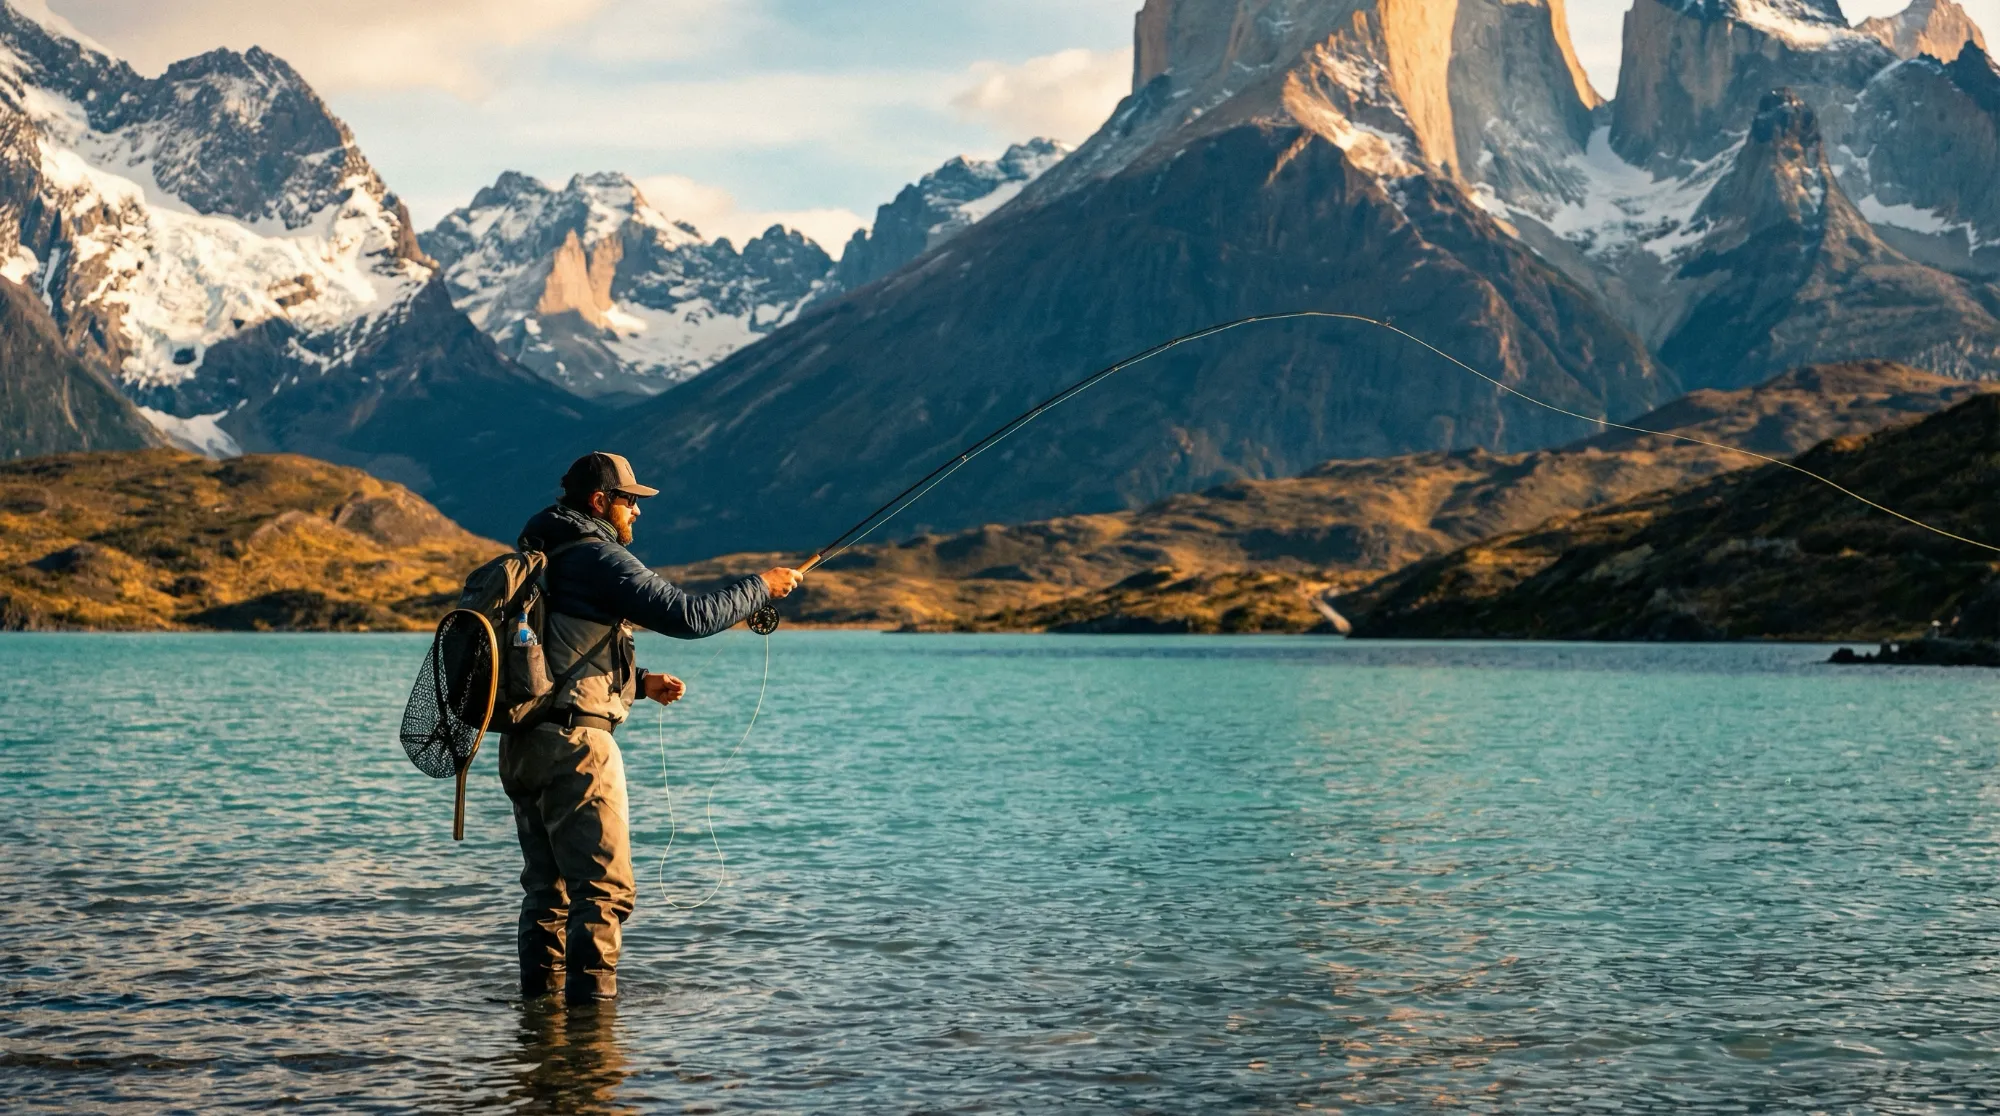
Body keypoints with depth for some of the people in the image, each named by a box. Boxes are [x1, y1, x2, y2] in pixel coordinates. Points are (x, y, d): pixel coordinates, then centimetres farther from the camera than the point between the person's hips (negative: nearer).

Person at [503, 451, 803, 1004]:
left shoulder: (540, 560, 18)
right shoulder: (599, 559, -10)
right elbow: (687, 615, -14)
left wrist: (641, 681, 17)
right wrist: (761, 586, -2)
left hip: (522, 745, 9)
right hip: (574, 740, -9)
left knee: (548, 885, 15)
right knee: (605, 885, -7)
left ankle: (541, 997, 18)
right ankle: (591, 999, -10)